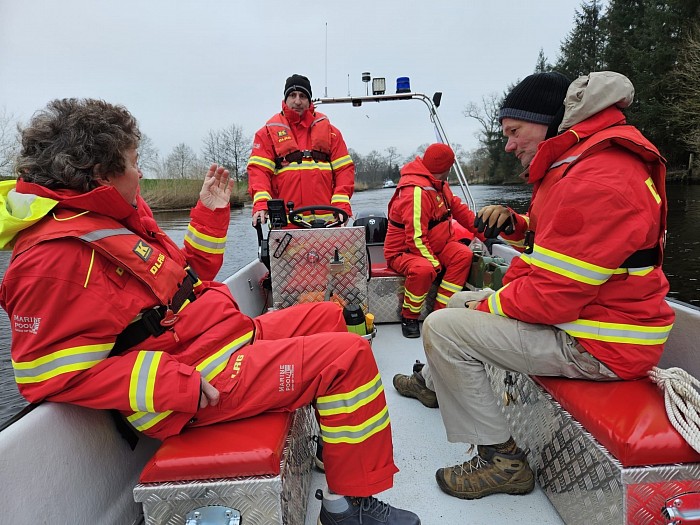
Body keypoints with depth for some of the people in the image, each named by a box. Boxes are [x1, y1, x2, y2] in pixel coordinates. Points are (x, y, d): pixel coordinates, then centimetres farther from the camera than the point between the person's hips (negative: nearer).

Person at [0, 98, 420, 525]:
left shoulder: (117, 216, 12)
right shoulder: (59, 254, -19)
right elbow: (52, 374, -22)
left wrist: (211, 212, 15)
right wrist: (177, 384, -27)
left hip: (231, 338, 11)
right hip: (206, 380, -11)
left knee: (325, 316, 20)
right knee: (349, 354, -16)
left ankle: (337, 435, 29)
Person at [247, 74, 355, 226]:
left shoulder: (329, 130, 16)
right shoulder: (268, 132, 11)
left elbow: (344, 168, 10)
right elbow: (258, 170, 0)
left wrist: (342, 205, -6)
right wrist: (261, 204, -17)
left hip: (326, 219, 2)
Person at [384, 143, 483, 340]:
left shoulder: (439, 184, 7)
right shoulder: (416, 192, -25)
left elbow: (459, 209, 10)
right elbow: (416, 239, -27)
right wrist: (435, 263, -23)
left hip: (434, 246, 9)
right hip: (403, 251, -9)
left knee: (463, 255, -16)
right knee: (423, 269, -39)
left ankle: (441, 310, -12)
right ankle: (409, 317, -13)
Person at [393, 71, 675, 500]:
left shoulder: (598, 182, -25)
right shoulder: (579, 164, 10)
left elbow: (553, 296, -28)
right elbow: (559, 238, 23)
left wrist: (488, 305, -10)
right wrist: (517, 224, 2)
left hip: (597, 346, -11)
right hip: (582, 309, 11)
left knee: (443, 328, -17)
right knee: (460, 301, 16)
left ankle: (501, 460, -4)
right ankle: (434, 381, 37)